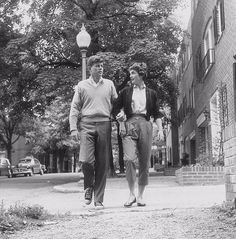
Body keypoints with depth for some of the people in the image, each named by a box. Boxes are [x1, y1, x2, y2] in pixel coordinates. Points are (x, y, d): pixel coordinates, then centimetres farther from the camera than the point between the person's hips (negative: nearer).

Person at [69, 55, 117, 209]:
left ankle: (99, 199, 8)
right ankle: (88, 187, 15)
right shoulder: (82, 86, 11)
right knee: (86, 160, -15)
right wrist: (73, 128, -2)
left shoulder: (109, 84, 14)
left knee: (102, 163, 0)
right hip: (86, 124, -1)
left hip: (104, 124, 1)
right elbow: (74, 108, 8)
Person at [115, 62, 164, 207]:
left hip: (145, 125, 1)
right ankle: (131, 194, -9)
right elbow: (117, 109, 16)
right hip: (129, 126, -1)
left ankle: (140, 196, 10)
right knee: (130, 159, -18)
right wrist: (120, 115, -6)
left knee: (144, 162, 0)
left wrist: (160, 129, 1)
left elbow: (157, 114, 12)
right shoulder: (125, 92, 15)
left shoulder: (151, 93, 14)